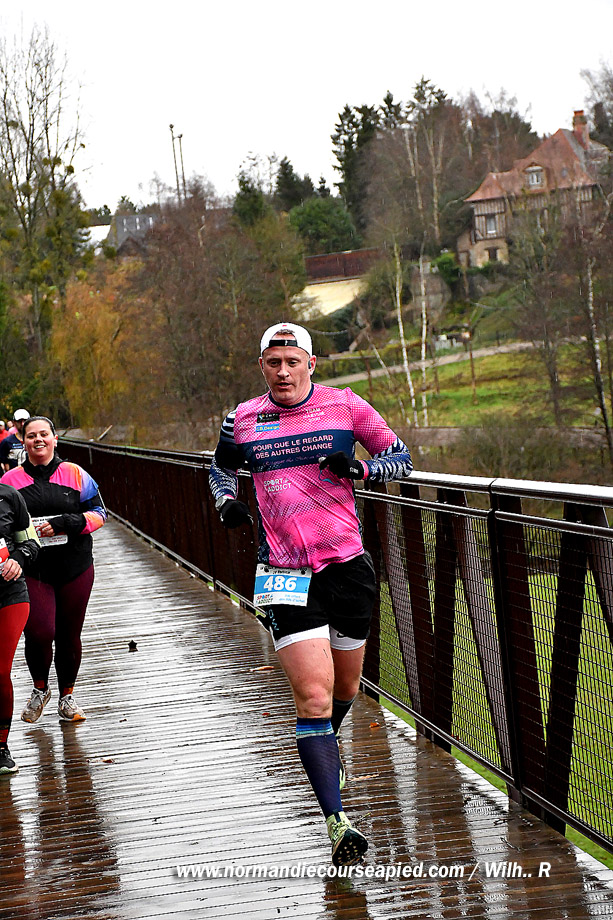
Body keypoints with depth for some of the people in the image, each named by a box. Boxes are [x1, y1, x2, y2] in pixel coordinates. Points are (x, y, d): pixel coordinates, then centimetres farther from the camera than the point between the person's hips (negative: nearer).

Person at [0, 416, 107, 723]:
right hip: (32, 569, -1)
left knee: (69, 636, 8)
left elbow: (98, 513, 2)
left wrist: (64, 524, -13)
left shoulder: (75, 474, 3)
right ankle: (40, 689, 15)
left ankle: (66, 697, 28)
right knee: (39, 633, -14)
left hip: (75, 567, 1)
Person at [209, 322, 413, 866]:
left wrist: (359, 468, -13)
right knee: (313, 695, -14)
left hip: (348, 564, 2)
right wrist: (226, 499, 1)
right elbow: (221, 467, 23)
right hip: (285, 572, -1)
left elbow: (401, 458, 7)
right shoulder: (244, 418, 4)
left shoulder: (345, 405, 1)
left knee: (346, 688, 17)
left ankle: (324, 746, 52)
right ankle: (337, 824, -14)